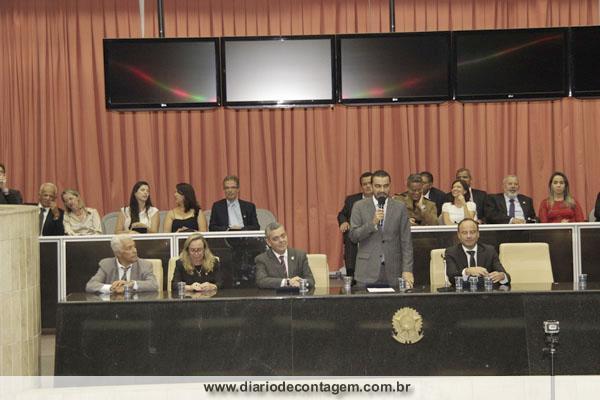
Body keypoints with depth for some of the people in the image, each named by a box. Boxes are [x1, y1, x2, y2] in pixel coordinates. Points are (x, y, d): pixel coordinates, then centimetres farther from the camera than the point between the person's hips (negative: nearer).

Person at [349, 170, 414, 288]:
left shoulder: (400, 208, 5)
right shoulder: (359, 206, 3)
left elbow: (406, 242, 3)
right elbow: (353, 236, -2)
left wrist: (407, 270, -5)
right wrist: (372, 223, -16)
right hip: (367, 271, -1)